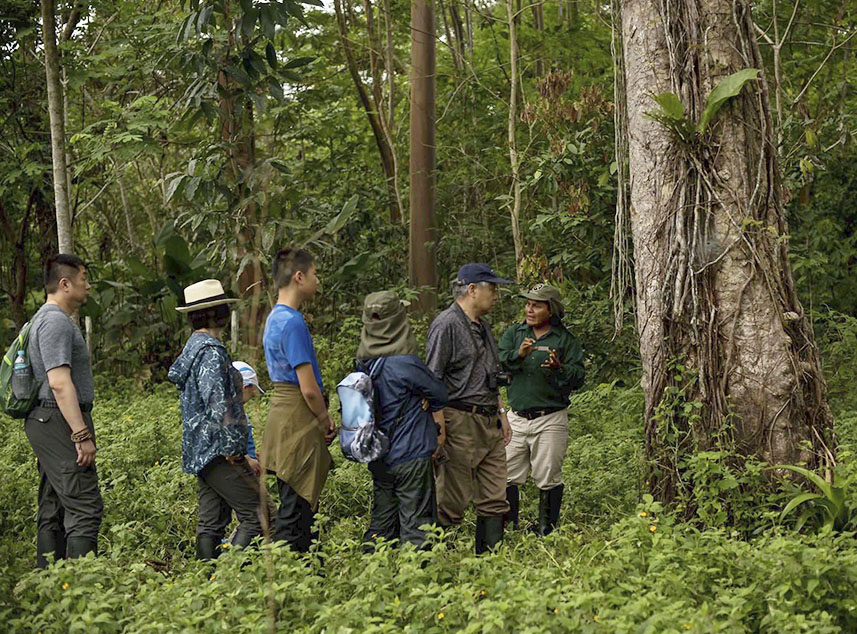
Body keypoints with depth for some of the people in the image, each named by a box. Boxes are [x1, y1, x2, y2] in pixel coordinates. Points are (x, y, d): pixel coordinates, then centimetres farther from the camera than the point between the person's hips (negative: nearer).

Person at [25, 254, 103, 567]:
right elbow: (59, 383, -22)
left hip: (47, 424, 11)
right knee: (85, 508, -13)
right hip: (61, 422, -11)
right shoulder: (56, 321, -14)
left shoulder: (48, 318, 20)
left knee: (53, 512, 11)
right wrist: (82, 435, -24)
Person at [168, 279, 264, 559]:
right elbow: (219, 406, -22)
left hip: (199, 452, 10)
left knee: (211, 523, 9)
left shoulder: (193, 347, 16)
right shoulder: (211, 352, -15)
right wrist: (233, 449, -16)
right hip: (217, 452, -10)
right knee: (257, 515, -9)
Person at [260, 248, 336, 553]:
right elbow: (309, 388, -19)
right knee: (296, 508, -6)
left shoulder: (275, 318, 15)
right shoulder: (293, 322, -17)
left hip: (282, 409, 10)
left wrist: (322, 417, 14)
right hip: (299, 420, -10)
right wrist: (325, 421, -4)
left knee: (294, 504, 14)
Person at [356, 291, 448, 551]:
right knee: (415, 522, -2)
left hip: (378, 458, 7)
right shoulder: (404, 363, -19)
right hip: (410, 455, -7)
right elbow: (440, 393, -7)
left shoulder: (364, 361, 3)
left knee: (382, 519, 15)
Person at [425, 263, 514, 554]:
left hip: (490, 423, 9)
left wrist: (501, 414, 21)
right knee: (452, 501, -6)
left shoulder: (482, 326, 19)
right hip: (461, 421, -9)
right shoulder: (446, 325, -10)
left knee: (495, 498, 7)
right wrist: (440, 426, -18)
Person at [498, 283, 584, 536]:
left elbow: (578, 377, -6)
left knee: (548, 479, 2)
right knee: (506, 477, 3)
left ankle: (546, 532, 12)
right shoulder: (513, 333, 10)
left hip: (550, 420, -3)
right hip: (516, 418, 3)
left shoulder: (565, 340, 1)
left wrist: (559, 369, -25)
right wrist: (518, 355, -23)